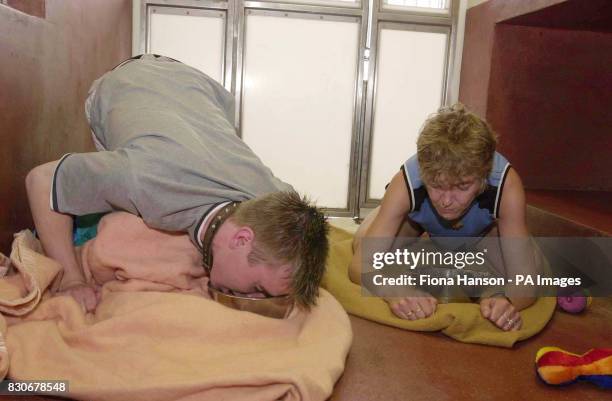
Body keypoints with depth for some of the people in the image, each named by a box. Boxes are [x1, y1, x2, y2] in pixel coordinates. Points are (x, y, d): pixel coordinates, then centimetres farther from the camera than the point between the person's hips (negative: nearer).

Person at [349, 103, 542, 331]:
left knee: (532, 265, -19)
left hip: (482, 228, 0)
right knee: (363, 241, -18)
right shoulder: (406, 182, -42)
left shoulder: (506, 184, -43)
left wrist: (507, 301, -63)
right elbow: (360, 264, -42)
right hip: (418, 216, 0)